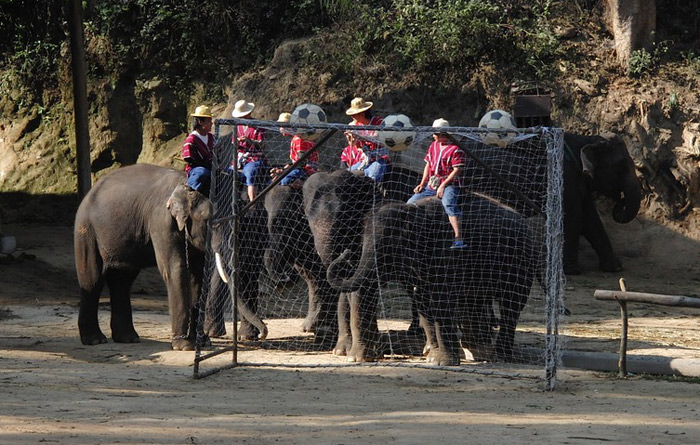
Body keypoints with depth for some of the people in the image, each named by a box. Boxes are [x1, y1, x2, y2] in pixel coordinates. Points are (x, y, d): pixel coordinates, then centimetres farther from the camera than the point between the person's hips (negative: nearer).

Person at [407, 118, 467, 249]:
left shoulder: (455, 149, -9)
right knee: (410, 203, 5)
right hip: (431, 185, 8)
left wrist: (443, 185, -20)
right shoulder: (433, 146, 15)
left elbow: (457, 170, -14)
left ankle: (458, 238, -44)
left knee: (448, 203, -36)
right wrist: (422, 184, 9)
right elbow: (428, 165, 20)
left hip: (449, 184, -8)